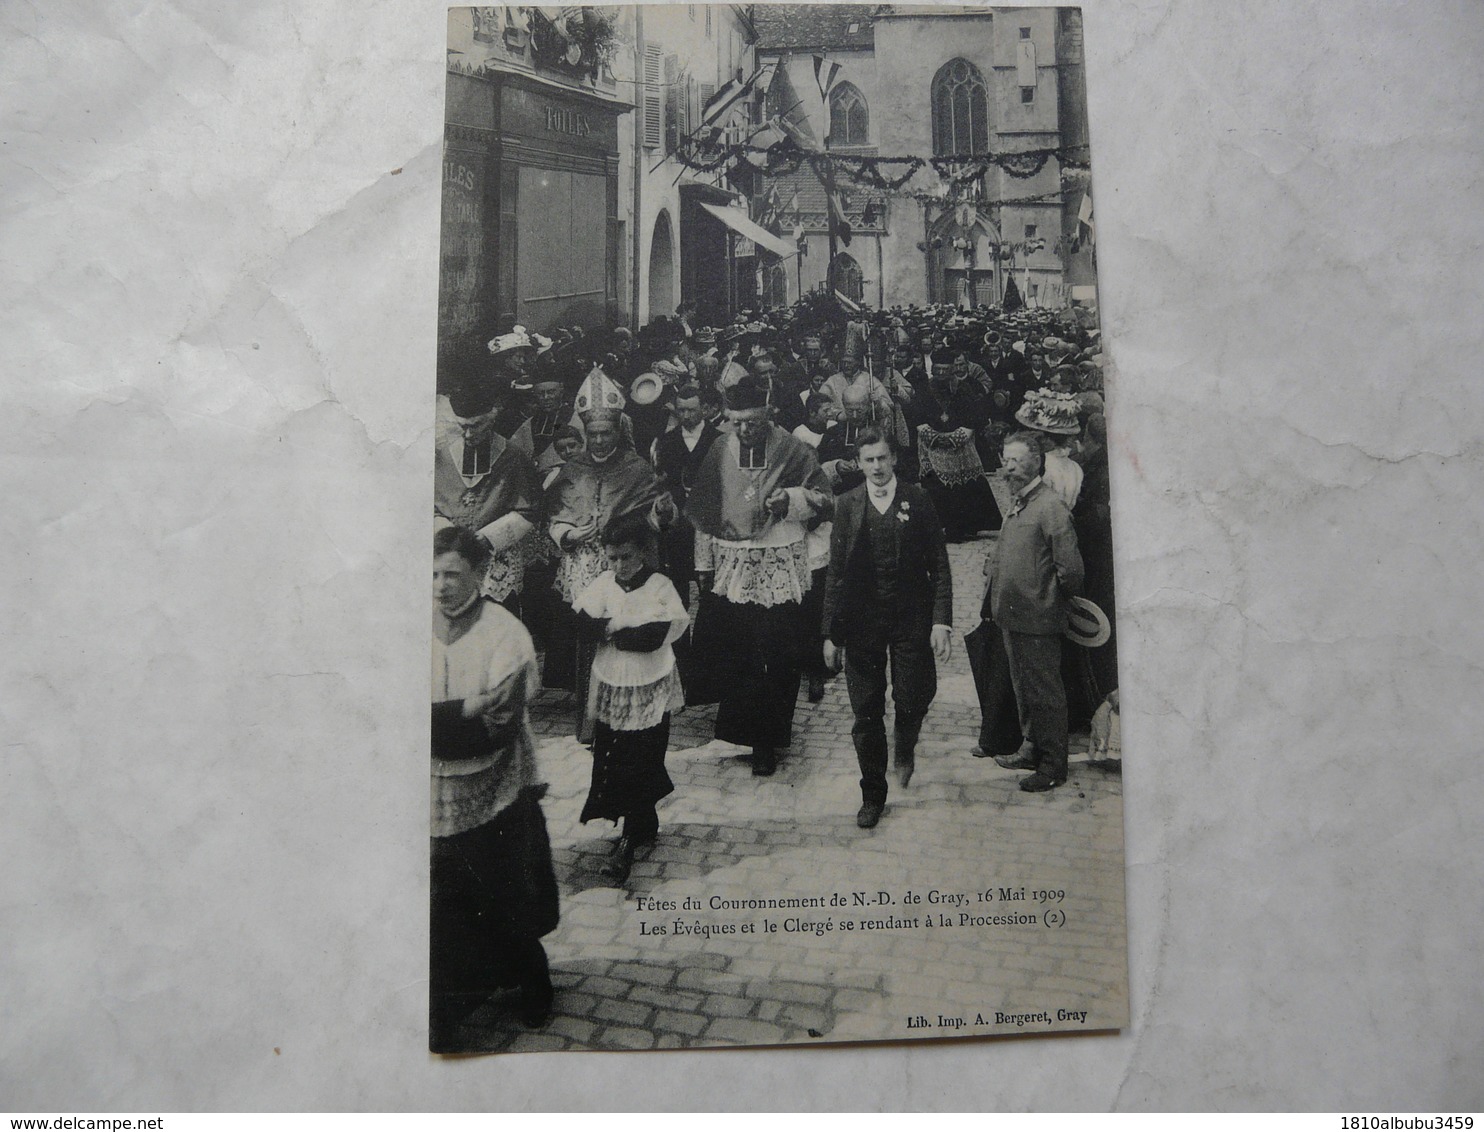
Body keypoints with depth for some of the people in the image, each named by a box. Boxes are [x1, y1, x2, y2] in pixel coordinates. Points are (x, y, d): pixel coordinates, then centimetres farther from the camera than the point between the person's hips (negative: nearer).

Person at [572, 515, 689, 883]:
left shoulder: (660, 586, -11)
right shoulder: (603, 583, 0)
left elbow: (654, 636, -21)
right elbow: (584, 622, -12)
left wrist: (611, 628, -14)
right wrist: (630, 625, -22)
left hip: (649, 691, -4)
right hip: (610, 687, 4)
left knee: (641, 763, 0)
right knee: (609, 760, 10)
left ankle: (632, 838, 14)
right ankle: (645, 826, 28)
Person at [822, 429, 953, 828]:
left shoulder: (918, 500, 0)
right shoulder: (847, 504, 4)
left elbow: (939, 566, -1)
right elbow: (835, 572, 4)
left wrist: (942, 621, -11)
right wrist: (831, 632, 1)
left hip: (911, 618, -1)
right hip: (862, 622, 1)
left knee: (912, 701, -3)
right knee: (866, 714, 5)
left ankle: (905, 747, 34)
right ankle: (872, 794, 22)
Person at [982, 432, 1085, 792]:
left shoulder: (1050, 507, -17)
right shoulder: (1017, 506, 12)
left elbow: (1070, 567, -20)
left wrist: (1051, 598, -6)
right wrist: (995, 596, 15)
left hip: (1038, 619, -9)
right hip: (1012, 615, 9)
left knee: (1045, 693, 2)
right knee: (1023, 688, 20)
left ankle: (1053, 765, 13)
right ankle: (1032, 748, 34)